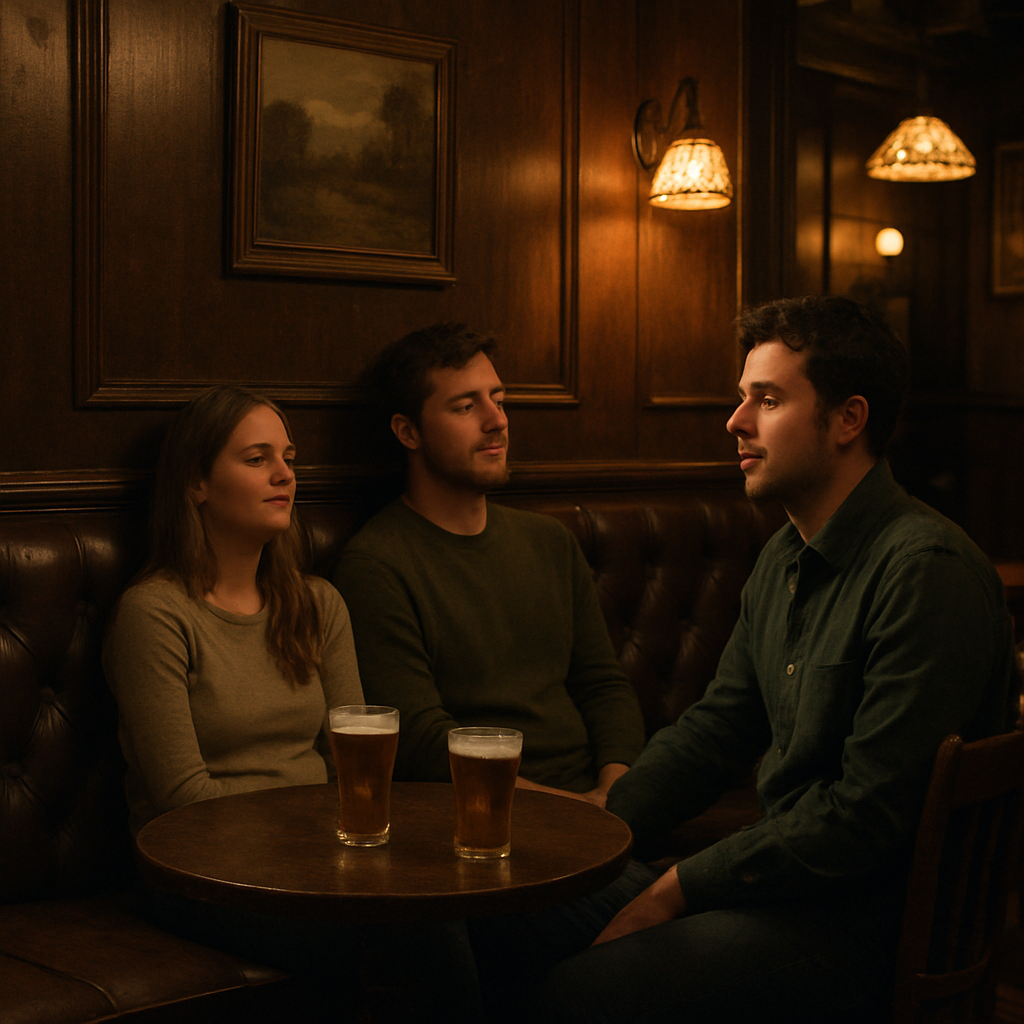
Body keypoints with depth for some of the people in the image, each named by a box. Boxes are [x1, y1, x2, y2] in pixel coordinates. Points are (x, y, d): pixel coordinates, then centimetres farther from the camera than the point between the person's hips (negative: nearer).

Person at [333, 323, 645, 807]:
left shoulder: (551, 542, 18)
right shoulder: (374, 566, -6)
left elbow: (605, 685, 17)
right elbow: (420, 739, -13)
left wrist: (616, 786, -5)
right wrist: (571, 806, -19)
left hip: (589, 799, 6)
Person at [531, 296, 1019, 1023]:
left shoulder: (927, 571, -21)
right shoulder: (784, 560, 11)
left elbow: (867, 815, -23)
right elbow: (718, 726, 14)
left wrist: (680, 888, -17)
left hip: (875, 923, -8)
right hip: (795, 878, 9)